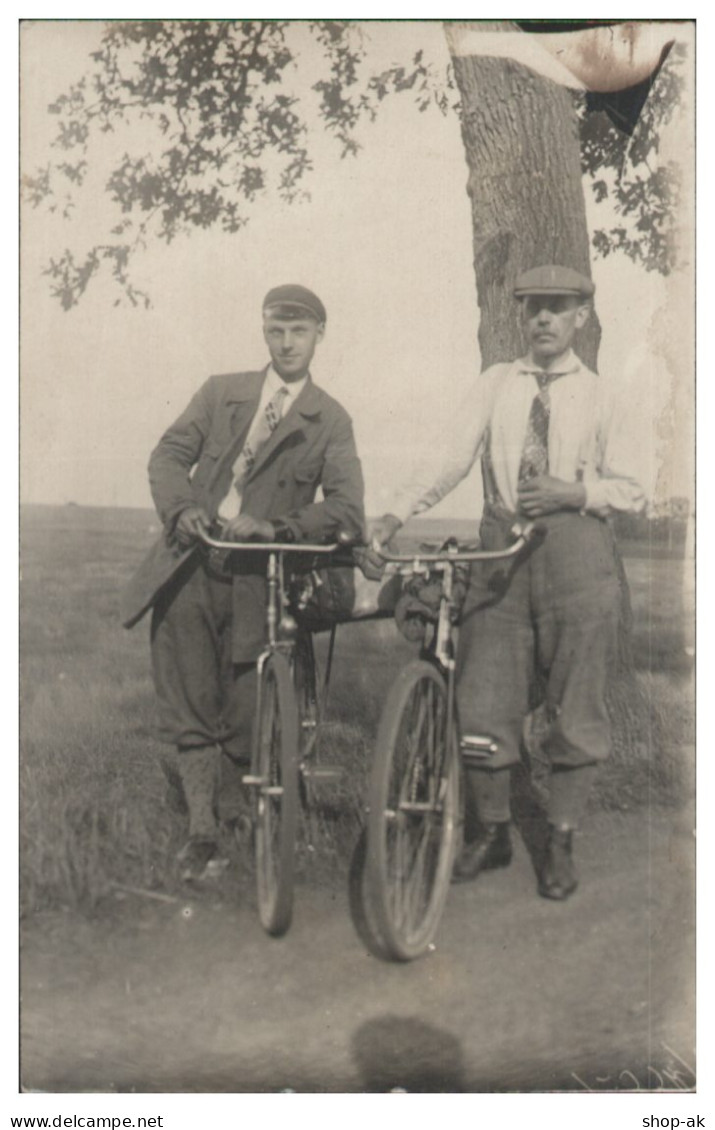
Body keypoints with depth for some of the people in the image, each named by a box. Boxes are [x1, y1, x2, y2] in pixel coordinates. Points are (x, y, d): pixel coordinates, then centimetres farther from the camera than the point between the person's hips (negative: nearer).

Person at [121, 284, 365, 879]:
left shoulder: (330, 421, 7)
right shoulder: (221, 392, 13)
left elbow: (346, 509, -4)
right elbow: (170, 453, 7)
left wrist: (276, 527, -20)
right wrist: (181, 506, -15)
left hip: (257, 580, -1)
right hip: (191, 564, 1)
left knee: (241, 723, 2)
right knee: (188, 716, -6)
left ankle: (224, 825, 22)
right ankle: (200, 823, 4)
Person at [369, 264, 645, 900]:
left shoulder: (598, 396, 7)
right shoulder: (495, 386, 9)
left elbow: (631, 489, 7)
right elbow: (451, 462, -1)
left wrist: (575, 492, -12)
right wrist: (395, 516, -15)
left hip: (576, 546, -1)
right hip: (501, 546, 1)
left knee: (575, 705, 3)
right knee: (481, 699, 2)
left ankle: (561, 843, 17)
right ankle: (492, 832, 20)